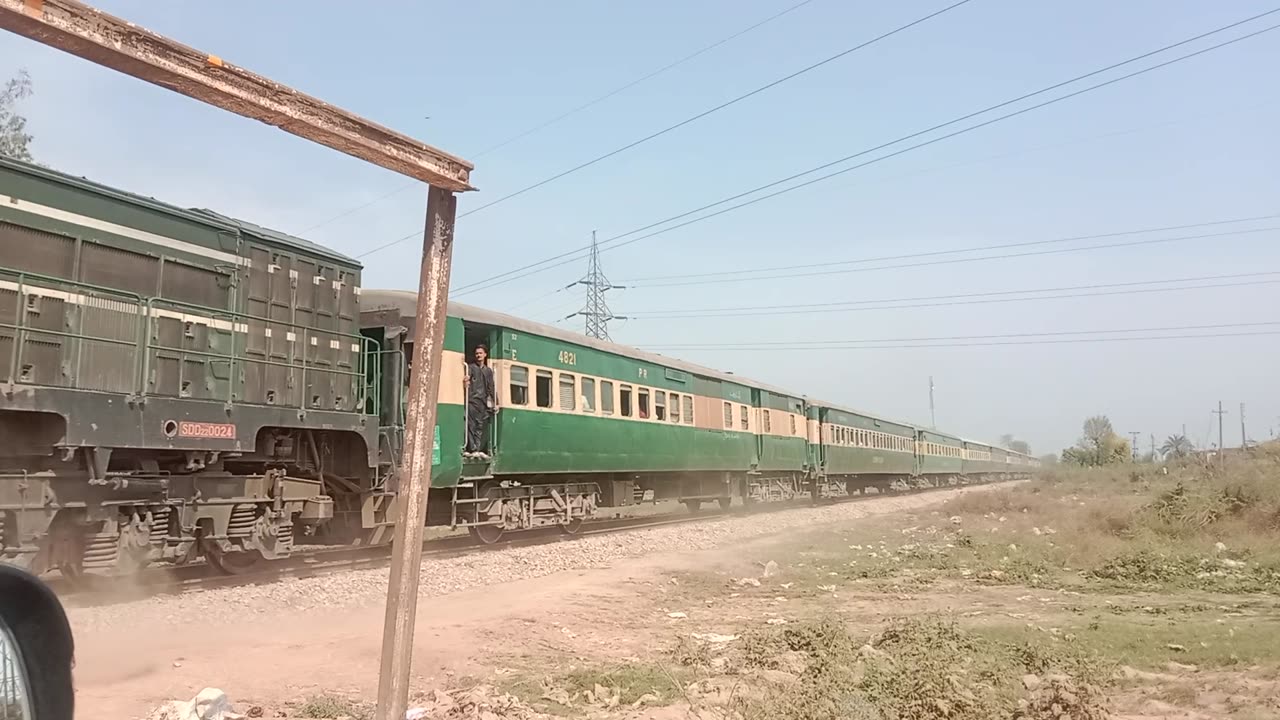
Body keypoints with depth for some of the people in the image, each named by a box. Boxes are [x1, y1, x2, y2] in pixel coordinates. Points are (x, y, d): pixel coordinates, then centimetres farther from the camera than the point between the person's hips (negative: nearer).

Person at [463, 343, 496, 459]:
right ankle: (473, 449, -11)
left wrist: (495, 402, 13)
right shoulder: (471, 367, 8)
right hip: (472, 399, -4)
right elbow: (467, 377, -11)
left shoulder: (488, 370, 19)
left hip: (483, 401, 4)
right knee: (472, 424, -9)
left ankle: (478, 449, 2)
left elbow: (491, 388, 19)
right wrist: (466, 380, -36)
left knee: (480, 426, 1)